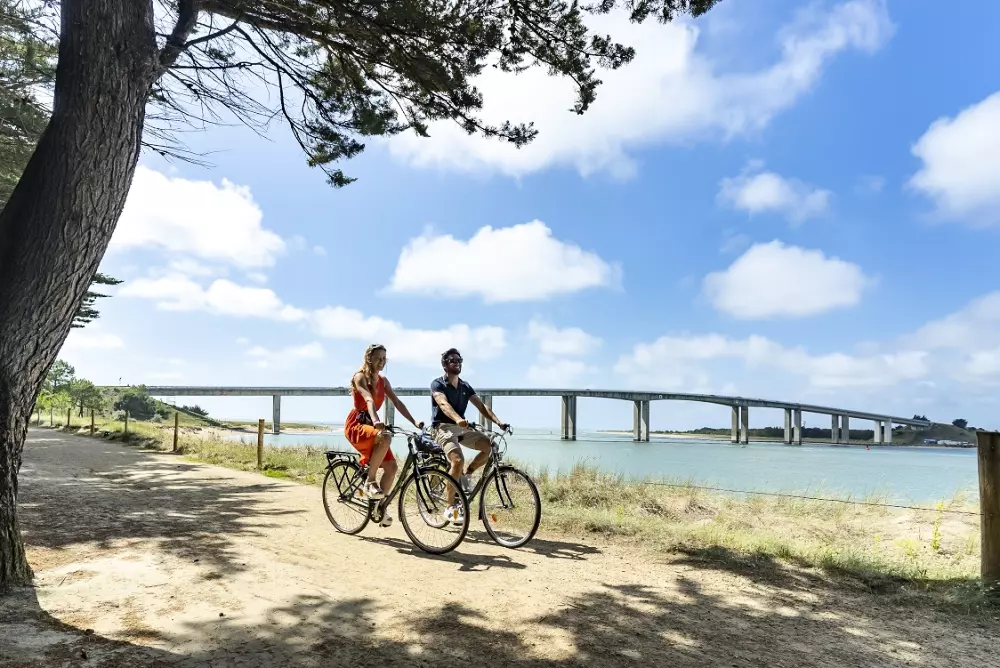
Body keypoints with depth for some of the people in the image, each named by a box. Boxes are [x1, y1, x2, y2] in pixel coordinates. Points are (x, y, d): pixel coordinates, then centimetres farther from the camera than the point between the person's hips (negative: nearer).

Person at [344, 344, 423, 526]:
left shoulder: (383, 381, 10)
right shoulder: (360, 377, -11)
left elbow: (397, 402, 1)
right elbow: (369, 400, -30)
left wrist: (414, 422, -12)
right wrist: (376, 420, -47)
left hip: (371, 424, 7)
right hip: (356, 425, -7)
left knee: (391, 467, -6)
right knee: (385, 437, -37)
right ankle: (370, 482, -23)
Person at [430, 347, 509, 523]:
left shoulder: (465, 386, 13)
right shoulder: (437, 384, -5)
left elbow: (481, 405, 2)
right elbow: (444, 404, -26)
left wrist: (498, 422, -14)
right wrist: (458, 419, -46)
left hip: (462, 428, 6)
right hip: (444, 427, -6)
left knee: (490, 446, -17)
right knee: (458, 460, -29)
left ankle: (465, 474, 5)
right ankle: (450, 507, -15)